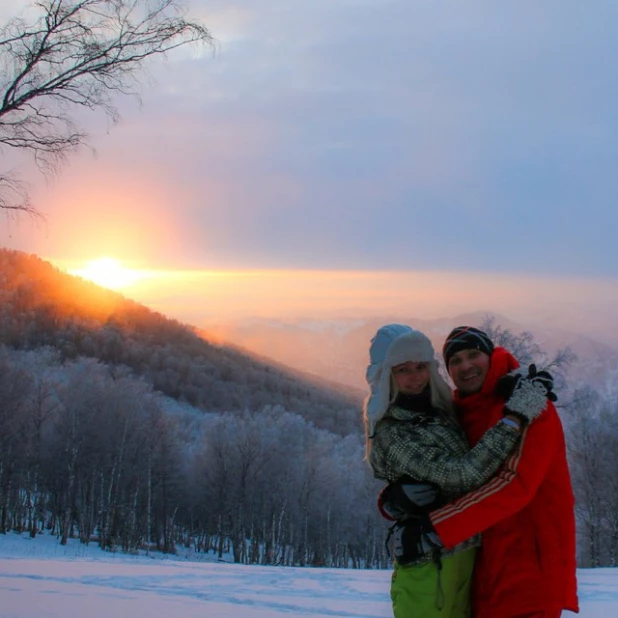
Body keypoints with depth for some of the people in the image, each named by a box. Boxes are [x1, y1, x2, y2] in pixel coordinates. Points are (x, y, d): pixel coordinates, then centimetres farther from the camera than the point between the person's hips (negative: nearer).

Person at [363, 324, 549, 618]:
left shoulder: (439, 410, 7)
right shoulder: (391, 434, -17)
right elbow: (462, 474, -25)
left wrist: (516, 386, 10)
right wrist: (514, 420, -21)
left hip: (464, 556, 8)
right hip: (430, 561, -8)